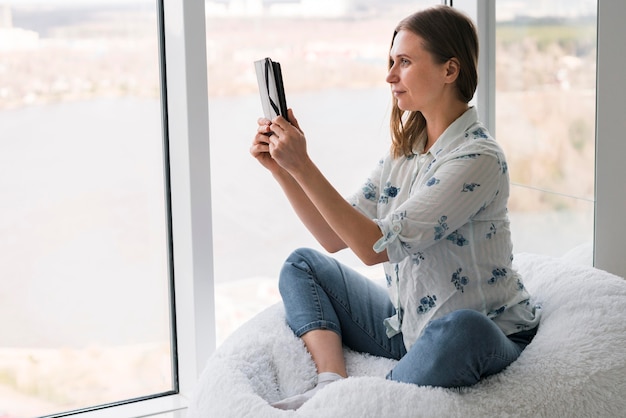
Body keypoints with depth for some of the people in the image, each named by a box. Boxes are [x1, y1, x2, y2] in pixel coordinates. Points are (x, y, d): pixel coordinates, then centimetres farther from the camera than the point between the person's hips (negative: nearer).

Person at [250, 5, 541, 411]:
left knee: (458, 329, -42)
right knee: (303, 264, 8)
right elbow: (335, 237, 5)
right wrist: (282, 168, -5)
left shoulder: (478, 158, -20)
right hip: (407, 325, 8)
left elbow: (376, 247, -26)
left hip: (484, 334, -8)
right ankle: (333, 384, -15)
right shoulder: (406, 148, 6)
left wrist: (303, 165, -27)